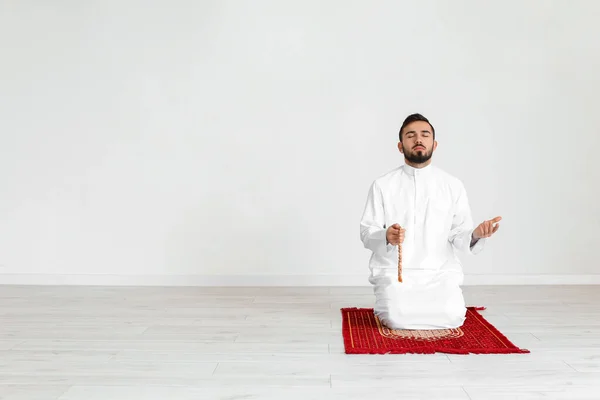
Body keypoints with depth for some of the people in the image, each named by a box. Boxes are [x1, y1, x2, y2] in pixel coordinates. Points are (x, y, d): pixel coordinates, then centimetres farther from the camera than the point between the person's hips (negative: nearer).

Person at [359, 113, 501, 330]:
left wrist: (476, 234, -20)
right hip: (394, 271, -1)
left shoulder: (453, 185, 5)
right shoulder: (382, 185, 1)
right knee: (398, 318, -26)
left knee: (451, 316, -24)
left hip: (440, 272, 2)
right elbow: (367, 233, -1)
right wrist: (386, 237, -24)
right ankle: (388, 301, 11)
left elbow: (458, 238, 4)